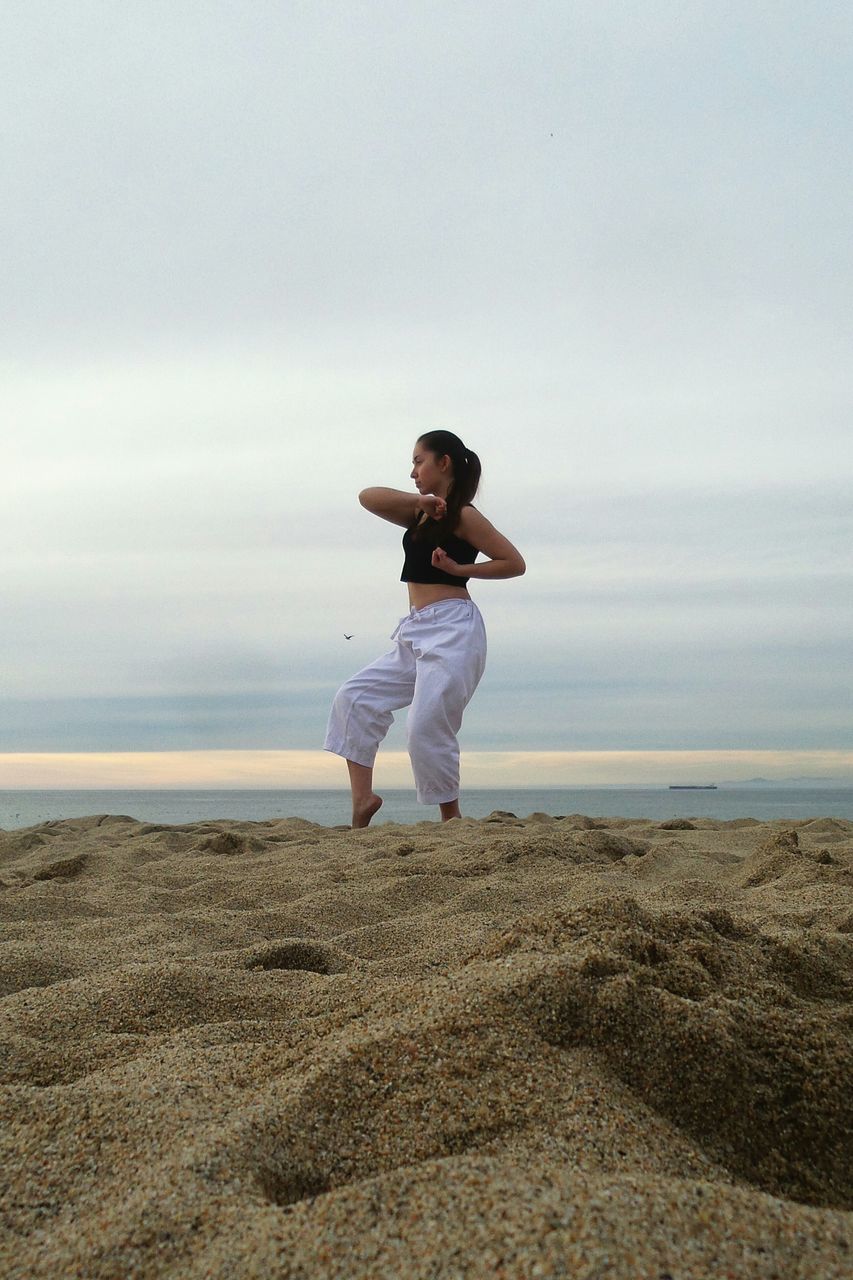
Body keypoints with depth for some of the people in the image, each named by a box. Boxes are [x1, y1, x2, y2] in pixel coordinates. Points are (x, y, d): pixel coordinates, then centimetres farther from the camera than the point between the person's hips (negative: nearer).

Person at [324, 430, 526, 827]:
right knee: (355, 697, 0)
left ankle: (451, 817, 4)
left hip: (452, 630, -9)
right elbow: (368, 497, 7)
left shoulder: (463, 515, -4)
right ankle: (362, 798, -3)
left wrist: (459, 567, -12)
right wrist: (419, 500, -4)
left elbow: (515, 563, -6)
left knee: (427, 728, -11)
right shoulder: (420, 517, 18)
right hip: (416, 632, 9)